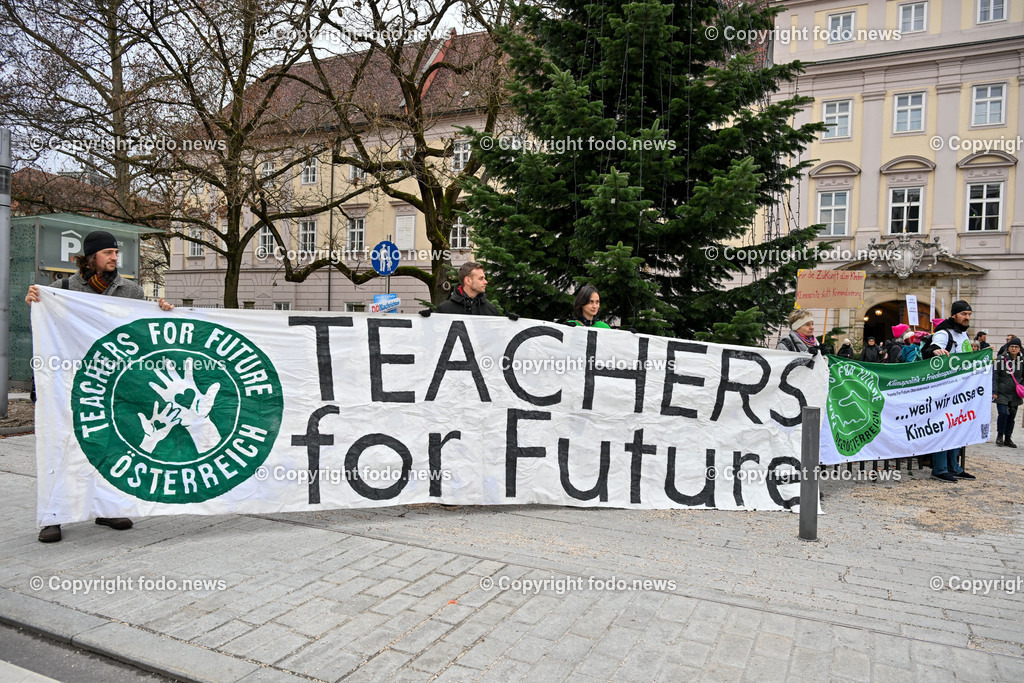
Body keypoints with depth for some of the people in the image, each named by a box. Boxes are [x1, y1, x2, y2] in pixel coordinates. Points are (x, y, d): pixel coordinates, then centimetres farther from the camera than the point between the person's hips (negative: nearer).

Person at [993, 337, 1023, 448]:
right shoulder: (1001, 359, -4)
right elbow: (995, 376, -3)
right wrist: (994, 392, -7)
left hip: (1015, 394, 4)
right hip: (1002, 393, -4)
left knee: (1012, 416, 7)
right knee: (1003, 413, -13)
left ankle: (1008, 439, 19)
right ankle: (1000, 435, 7)